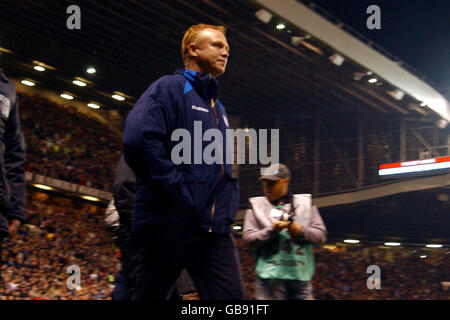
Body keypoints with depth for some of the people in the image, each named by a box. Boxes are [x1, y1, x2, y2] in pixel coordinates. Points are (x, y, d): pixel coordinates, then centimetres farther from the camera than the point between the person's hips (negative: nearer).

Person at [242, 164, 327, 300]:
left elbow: (321, 235, 9)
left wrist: (301, 231, -9)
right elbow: (248, 239, 2)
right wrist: (271, 231, -11)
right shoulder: (256, 206, 12)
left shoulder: (305, 203, 16)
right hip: (270, 276, -1)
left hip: (300, 274, 1)